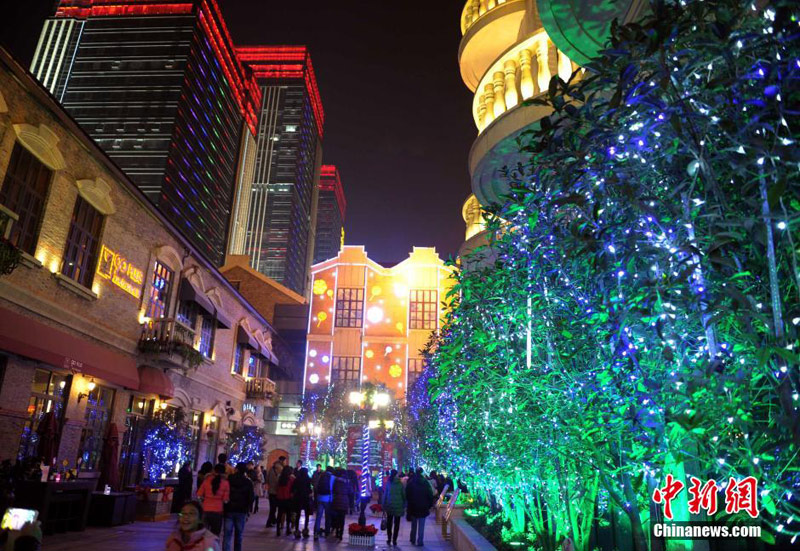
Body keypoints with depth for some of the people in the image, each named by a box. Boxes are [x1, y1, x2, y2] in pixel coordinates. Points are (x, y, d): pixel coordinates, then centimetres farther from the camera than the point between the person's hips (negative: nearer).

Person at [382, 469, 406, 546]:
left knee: (389, 523, 13)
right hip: (398, 506, -1)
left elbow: (385, 494, 1)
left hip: (389, 505, 1)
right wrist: (404, 506, 7)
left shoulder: (388, 483, -3)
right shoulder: (400, 484, -5)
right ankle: (394, 540, 3)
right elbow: (404, 495, -1)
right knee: (396, 523, 6)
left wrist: (384, 505, 8)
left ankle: (389, 539, 13)